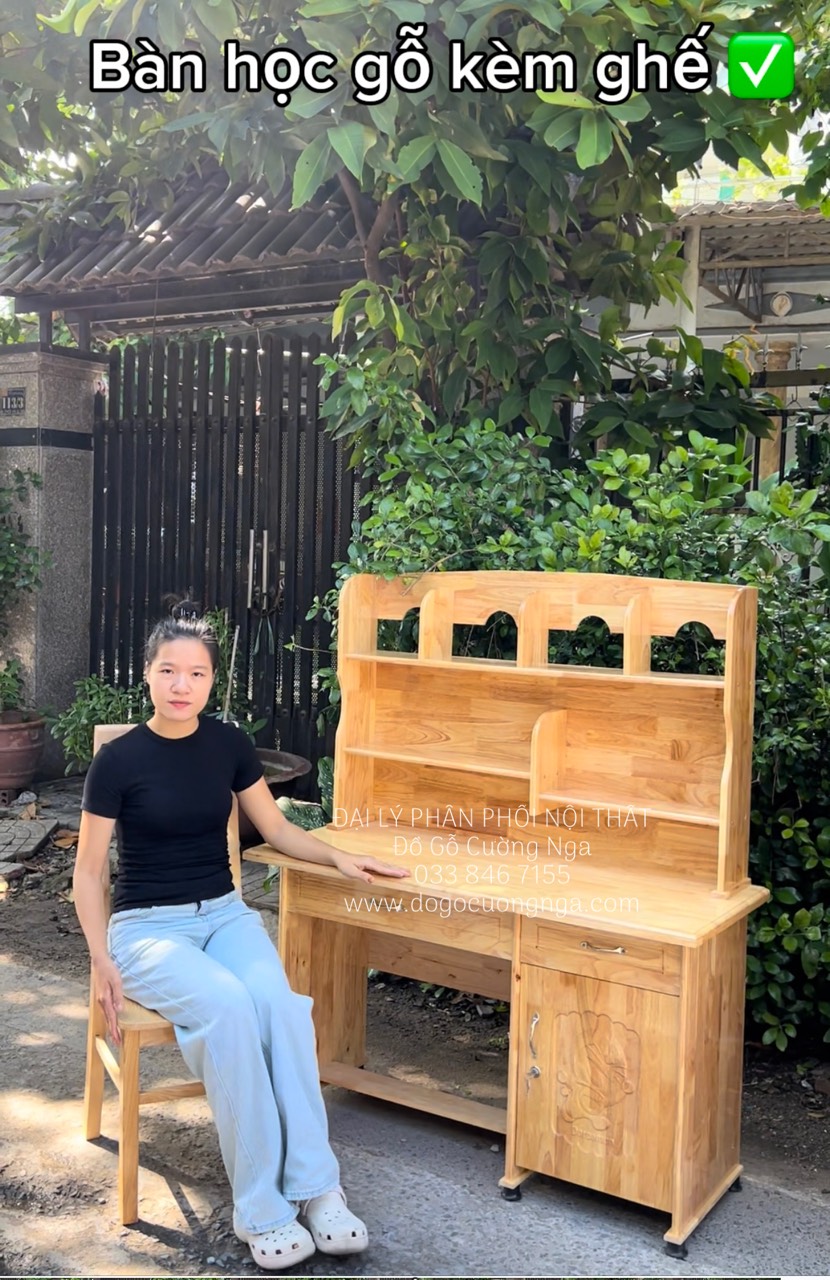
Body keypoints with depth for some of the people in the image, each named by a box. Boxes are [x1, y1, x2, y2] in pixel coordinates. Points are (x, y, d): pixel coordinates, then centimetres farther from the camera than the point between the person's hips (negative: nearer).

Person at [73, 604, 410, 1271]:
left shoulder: (230, 745, 2)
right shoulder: (119, 760, -8)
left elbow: (277, 828, 14)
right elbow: (89, 871, -2)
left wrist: (339, 856, 0)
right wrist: (101, 961, -12)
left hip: (224, 914, 3)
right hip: (148, 926, -3)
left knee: (278, 1000, -30)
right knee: (227, 1005, -33)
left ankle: (314, 1186, -22)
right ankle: (261, 1209, -24)